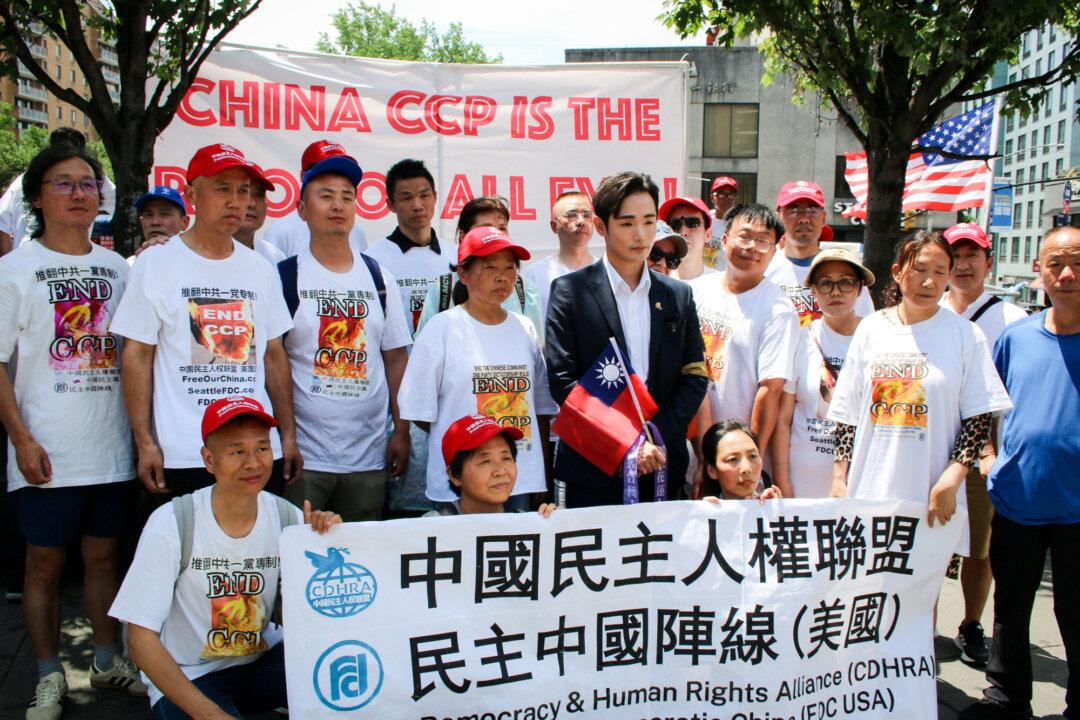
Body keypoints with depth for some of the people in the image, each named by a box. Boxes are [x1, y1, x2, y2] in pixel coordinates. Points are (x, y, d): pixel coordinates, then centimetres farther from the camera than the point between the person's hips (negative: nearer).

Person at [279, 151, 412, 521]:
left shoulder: (379, 279, 9)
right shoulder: (284, 278, -1)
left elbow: (396, 358, 10)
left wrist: (402, 432, 5)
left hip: (369, 457, 3)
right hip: (303, 455, -3)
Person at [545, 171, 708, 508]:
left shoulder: (678, 295, 10)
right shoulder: (569, 291, -2)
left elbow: (694, 376, 7)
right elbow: (562, 380, -8)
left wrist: (656, 437, -7)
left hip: (662, 466, 3)